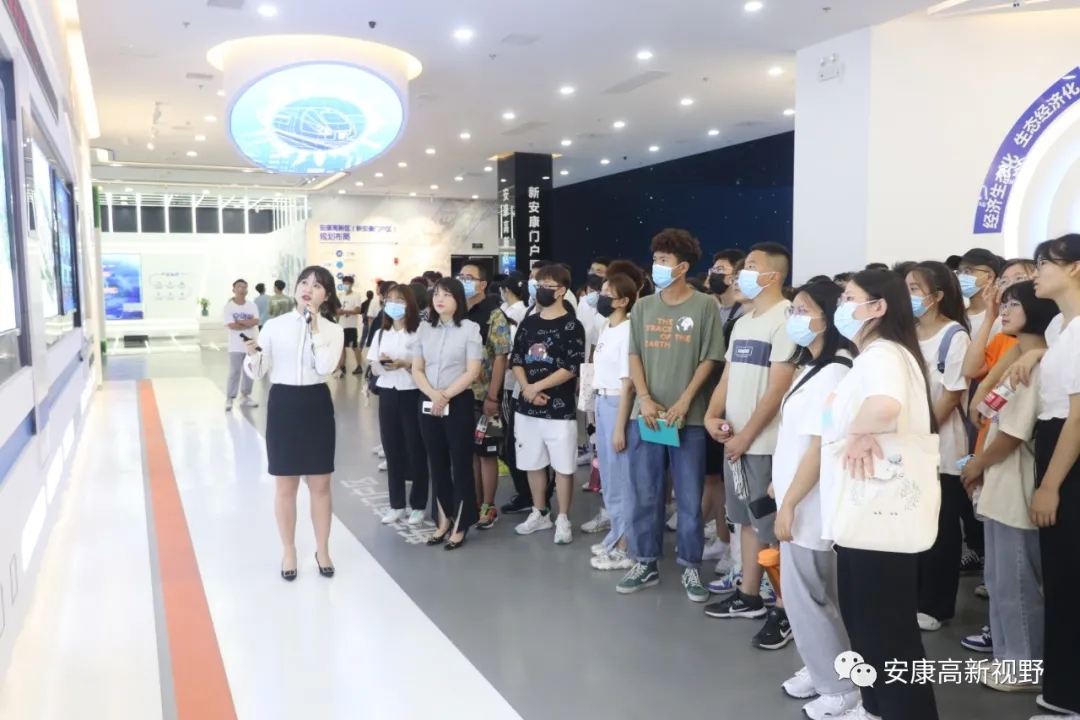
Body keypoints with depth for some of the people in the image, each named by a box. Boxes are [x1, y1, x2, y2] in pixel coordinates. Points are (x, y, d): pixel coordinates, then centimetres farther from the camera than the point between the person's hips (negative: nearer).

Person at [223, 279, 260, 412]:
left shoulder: (252, 305, 5)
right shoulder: (228, 306, -4)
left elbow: (256, 321, -9)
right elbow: (231, 325, -15)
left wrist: (239, 321, -14)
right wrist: (248, 323, -9)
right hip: (236, 346, -4)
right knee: (234, 372, -5)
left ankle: (245, 397, 21)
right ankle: (229, 399, 2)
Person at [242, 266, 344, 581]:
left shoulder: (333, 330, 0)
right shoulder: (274, 325, 1)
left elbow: (326, 367, -17)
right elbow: (257, 372, -1)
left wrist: (315, 329, -16)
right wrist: (252, 354, -20)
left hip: (316, 405, 0)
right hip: (282, 404, 0)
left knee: (320, 485, 9)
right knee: (286, 485, 8)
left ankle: (322, 550, 26)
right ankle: (289, 552, 25)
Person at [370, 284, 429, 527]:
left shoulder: (418, 332, -7)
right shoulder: (381, 333, 10)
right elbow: (374, 370, 10)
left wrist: (404, 364, -23)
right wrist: (381, 363, -11)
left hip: (412, 395, -5)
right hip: (387, 395, 5)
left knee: (415, 451, 3)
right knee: (392, 450, 9)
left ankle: (418, 506, 15)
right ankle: (397, 505, 20)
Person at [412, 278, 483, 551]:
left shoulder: (469, 328, -6)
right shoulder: (424, 329, 8)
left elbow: (472, 371, -11)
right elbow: (417, 369, 5)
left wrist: (446, 395, -15)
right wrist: (433, 394, -12)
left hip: (459, 403, -5)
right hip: (428, 404, 5)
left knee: (460, 463, 2)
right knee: (437, 463, 11)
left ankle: (460, 525, 12)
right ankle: (444, 520, 23)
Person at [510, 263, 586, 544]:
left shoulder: (571, 326, -6)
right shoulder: (528, 323, 11)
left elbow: (571, 368, -13)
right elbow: (516, 360, 8)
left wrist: (538, 387, -14)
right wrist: (526, 388, -9)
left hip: (560, 409, -5)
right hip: (526, 407, 6)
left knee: (562, 466, 2)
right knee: (533, 464, 14)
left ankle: (563, 520, 14)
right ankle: (540, 514, 29)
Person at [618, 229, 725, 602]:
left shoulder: (705, 305, -2)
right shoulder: (643, 306, 9)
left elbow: (709, 359, -4)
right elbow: (634, 355, 8)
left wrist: (684, 402, -11)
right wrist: (645, 398, -6)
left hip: (688, 417, -3)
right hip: (646, 414, 3)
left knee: (690, 498, 5)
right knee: (645, 494, 9)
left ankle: (690, 567, 19)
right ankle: (645, 564, 22)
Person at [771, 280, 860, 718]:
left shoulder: (834, 372, -20)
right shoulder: (812, 366, 10)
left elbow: (821, 447, -23)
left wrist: (789, 503, -20)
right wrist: (781, 485, 17)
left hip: (809, 503, -9)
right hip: (797, 496, 9)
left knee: (805, 594, 1)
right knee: (807, 591, 18)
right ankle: (820, 669, 32)